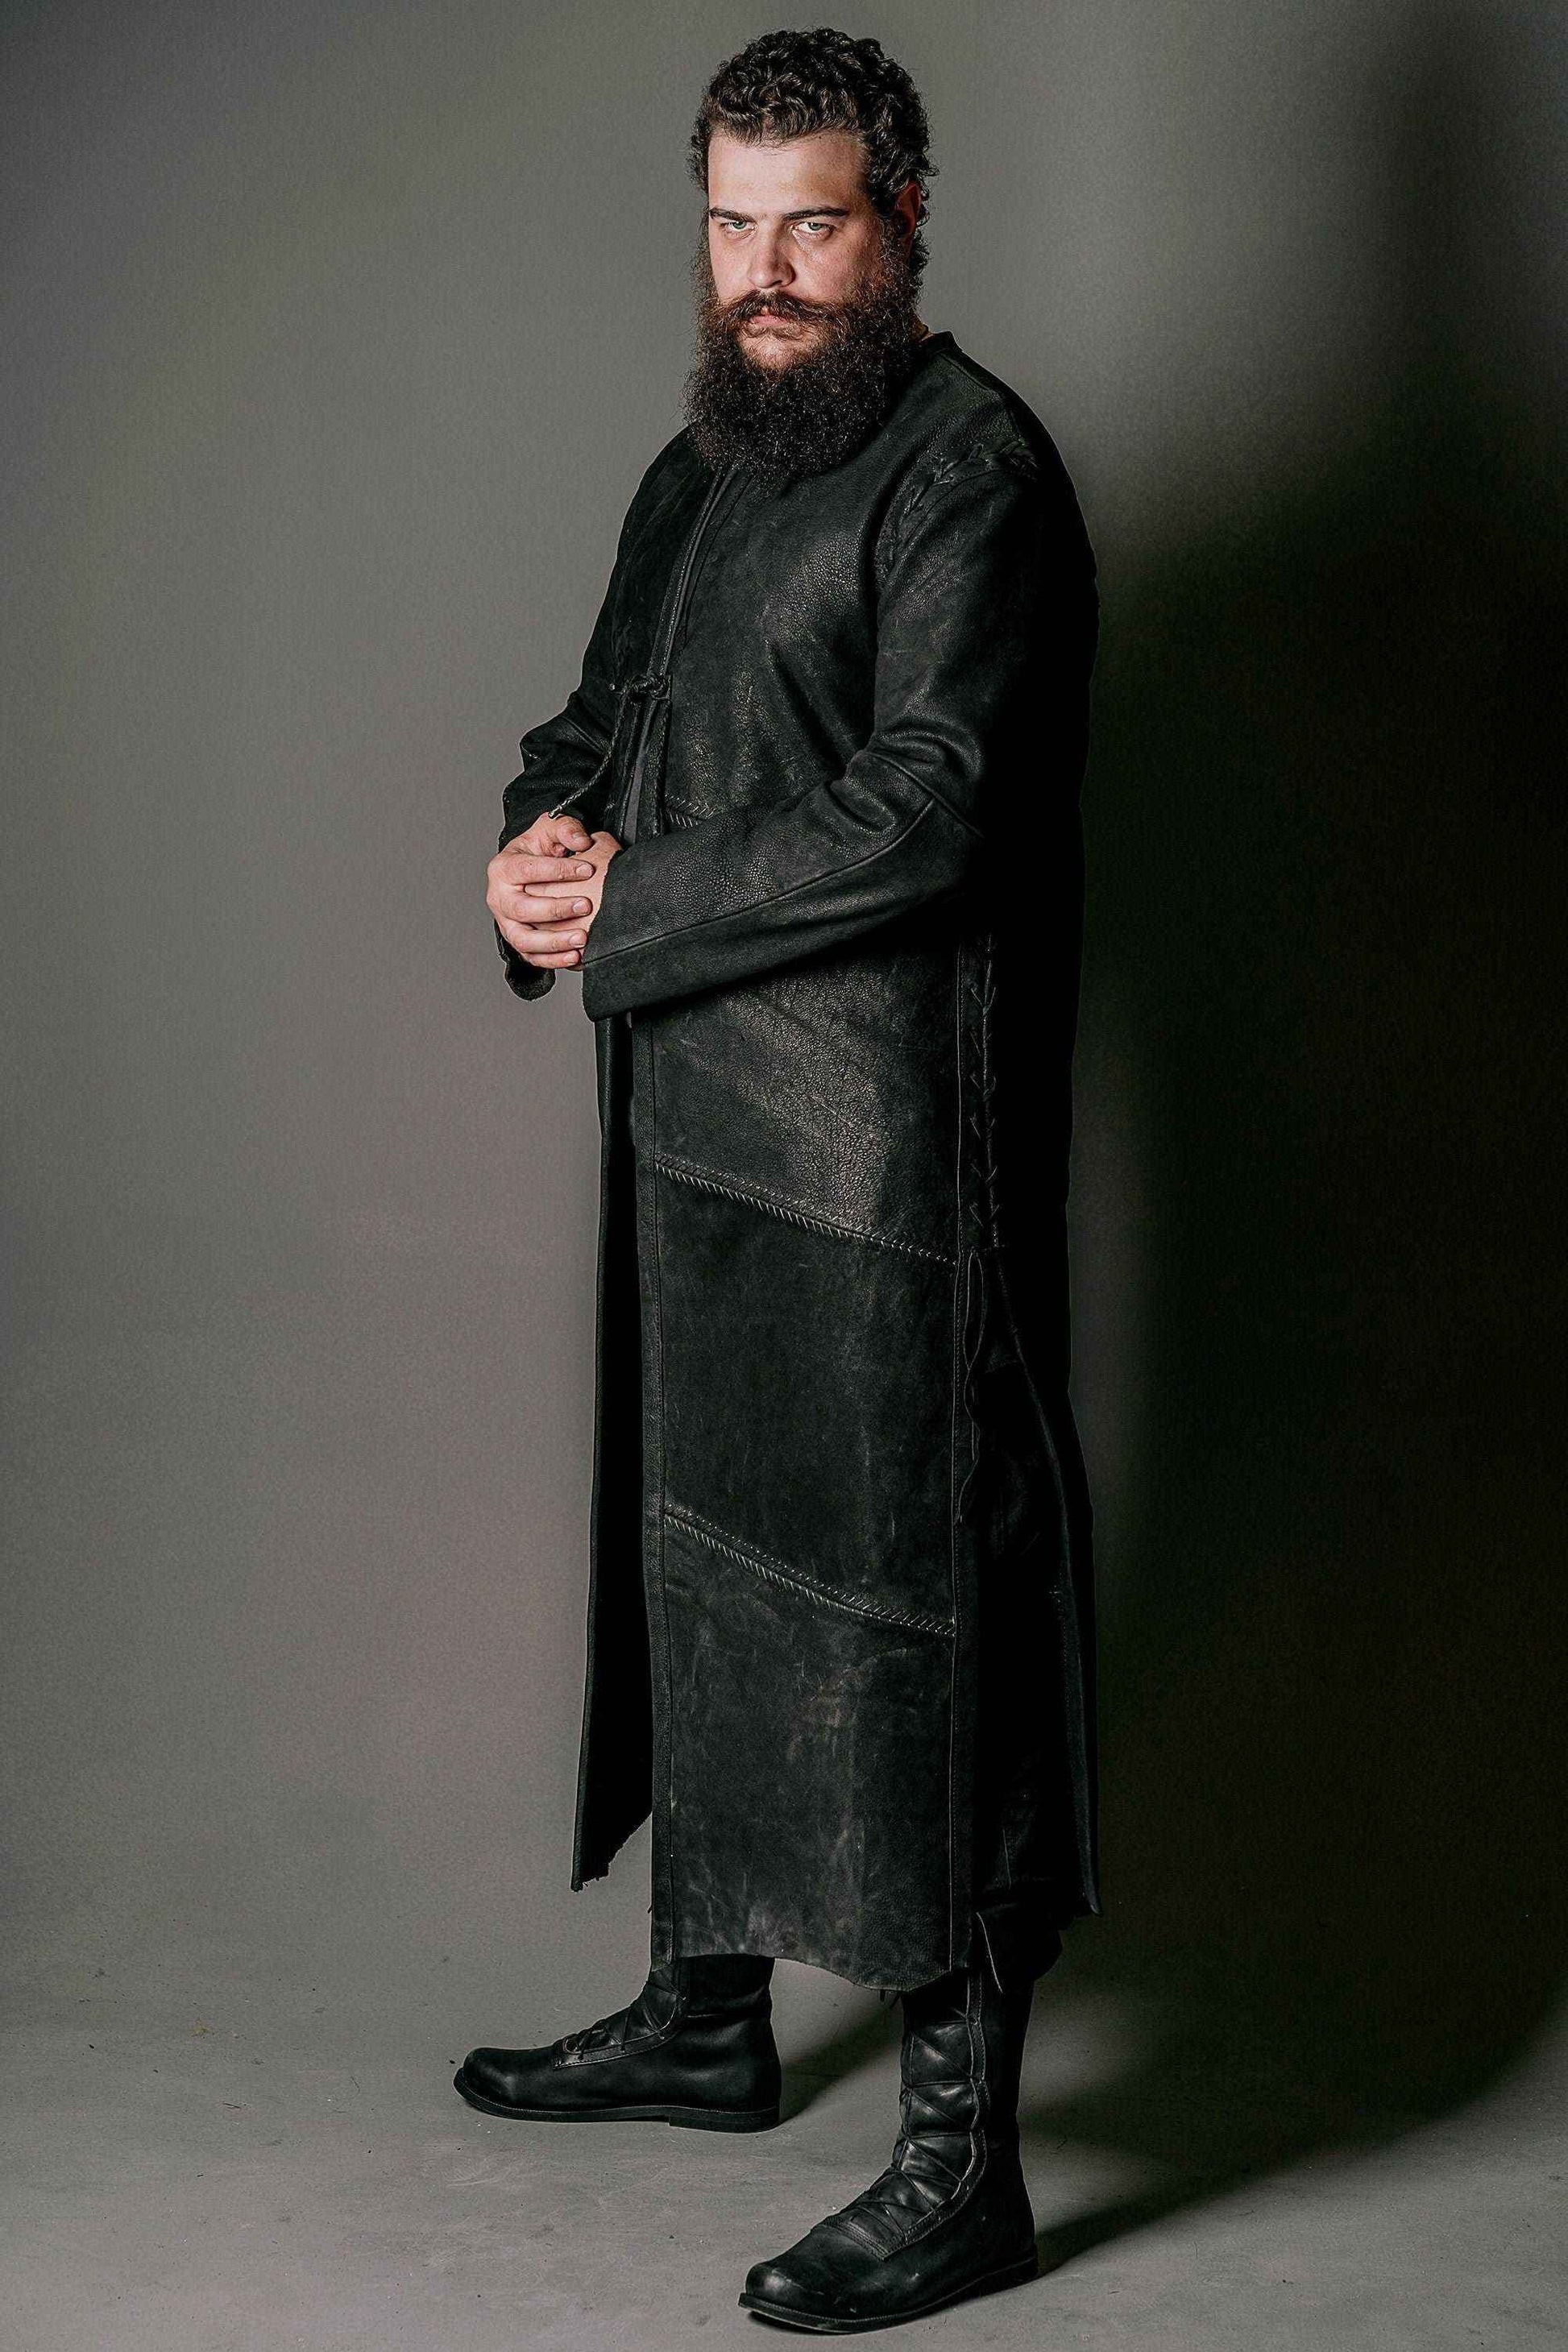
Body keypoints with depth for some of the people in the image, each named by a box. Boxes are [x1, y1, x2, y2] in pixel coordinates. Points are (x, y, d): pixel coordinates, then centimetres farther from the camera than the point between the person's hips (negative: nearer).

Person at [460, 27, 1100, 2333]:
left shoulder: (969, 465, -11)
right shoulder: (704, 467, 17)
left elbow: (924, 817, -21)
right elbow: (598, 717, 22)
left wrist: (621, 916, -14)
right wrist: (547, 841, -2)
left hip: (883, 1148, -9)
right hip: (697, 1124, 9)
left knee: (901, 1607, -6)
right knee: (698, 1562, 18)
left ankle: (964, 2159, 5)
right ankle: (707, 2013, 36)